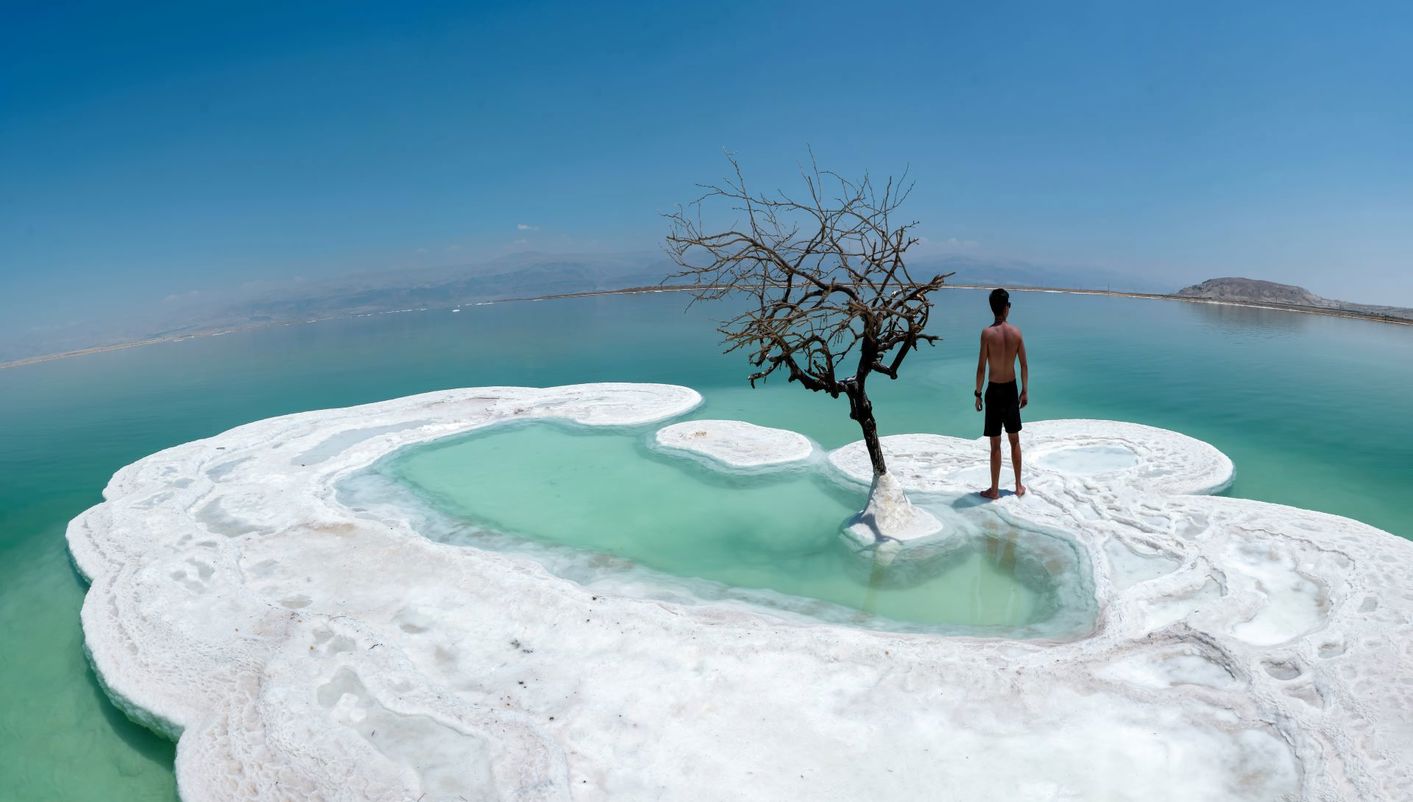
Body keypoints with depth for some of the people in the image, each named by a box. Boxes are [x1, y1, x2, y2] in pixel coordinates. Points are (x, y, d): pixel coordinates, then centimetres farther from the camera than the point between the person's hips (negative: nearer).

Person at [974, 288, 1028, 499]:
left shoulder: (987, 333, -15)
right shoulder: (1016, 332, -3)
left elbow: (981, 368, -14)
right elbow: (1024, 366, 2)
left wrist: (978, 394, -4)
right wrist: (1024, 391, 13)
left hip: (994, 391, -4)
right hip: (1012, 389, 4)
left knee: (995, 444, 3)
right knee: (1015, 440, 16)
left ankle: (994, 489, 12)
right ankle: (1019, 485, 26)